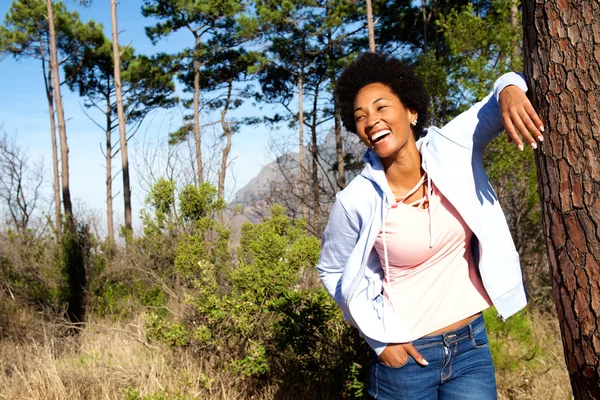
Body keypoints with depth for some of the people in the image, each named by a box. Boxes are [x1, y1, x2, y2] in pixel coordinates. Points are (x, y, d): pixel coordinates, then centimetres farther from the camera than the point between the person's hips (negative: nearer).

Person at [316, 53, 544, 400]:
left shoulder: (451, 149, -10)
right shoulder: (357, 201, -14)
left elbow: (503, 92, 3)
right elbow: (331, 271, 1)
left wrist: (510, 91, -21)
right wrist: (380, 337, -5)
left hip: (471, 346, 2)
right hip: (404, 354, -2)